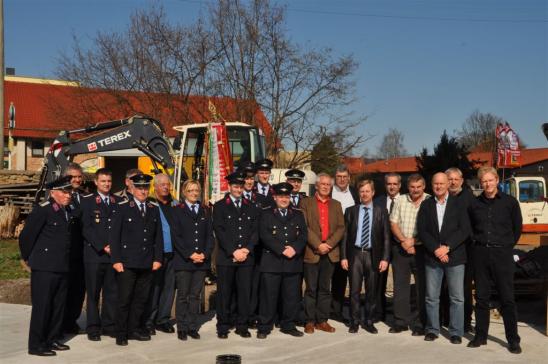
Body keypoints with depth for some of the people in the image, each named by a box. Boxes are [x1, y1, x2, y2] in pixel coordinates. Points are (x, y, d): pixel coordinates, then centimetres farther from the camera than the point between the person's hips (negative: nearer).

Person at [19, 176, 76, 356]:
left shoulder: (68, 212, 11)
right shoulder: (43, 210, -11)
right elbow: (26, 236, -9)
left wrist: (66, 260, 14)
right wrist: (28, 258, 2)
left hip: (63, 267, 7)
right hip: (45, 268, -7)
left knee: (59, 306, 13)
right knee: (42, 306, 0)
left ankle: (51, 340, 25)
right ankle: (36, 345, 10)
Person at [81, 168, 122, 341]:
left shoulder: (119, 201, 12)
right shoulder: (87, 201, 2)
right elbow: (86, 228, -5)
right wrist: (102, 247, -12)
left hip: (114, 253, 3)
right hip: (94, 254, -3)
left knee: (112, 292, 6)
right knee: (93, 293, 3)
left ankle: (109, 325, 16)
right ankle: (93, 328, 11)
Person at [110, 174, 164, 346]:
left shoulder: (154, 209, 11)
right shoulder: (123, 208, 0)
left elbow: (158, 236, 12)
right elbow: (115, 236, -3)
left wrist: (158, 258, 5)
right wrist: (116, 260, -8)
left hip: (147, 264, 4)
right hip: (127, 263, -4)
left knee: (141, 299, 9)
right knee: (124, 299, 0)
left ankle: (134, 329, 22)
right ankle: (121, 333, 11)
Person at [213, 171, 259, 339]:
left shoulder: (251, 207, 14)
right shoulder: (219, 206, 4)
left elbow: (255, 231, 9)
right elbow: (220, 231, -4)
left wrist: (247, 249, -6)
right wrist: (233, 251, -12)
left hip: (246, 256, 3)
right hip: (226, 257, -2)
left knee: (245, 292, 3)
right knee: (224, 293, 2)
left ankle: (242, 326, 13)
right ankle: (223, 327, 12)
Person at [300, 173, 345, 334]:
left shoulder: (336, 205, 14)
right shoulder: (306, 203, 4)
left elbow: (341, 227, 6)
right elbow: (304, 227, -6)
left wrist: (329, 244, -9)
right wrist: (318, 244, -14)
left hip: (330, 252, 3)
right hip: (311, 252, -3)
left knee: (325, 288, 8)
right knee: (311, 289, 2)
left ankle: (322, 320, 14)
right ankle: (310, 321, 9)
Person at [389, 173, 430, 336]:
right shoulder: (400, 200, 8)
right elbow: (393, 223, 5)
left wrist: (413, 241, -11)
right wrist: (403, 240, -8)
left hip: (421, 248, -3)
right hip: (400, 248, 4)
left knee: (422, 287, 2)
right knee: (400, 286, 7)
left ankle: (420, 324, 11)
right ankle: (400, 322, 16)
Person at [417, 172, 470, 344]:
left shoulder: (458, 204, 2)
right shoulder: (426, 205, 8)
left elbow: (465, 230, -5)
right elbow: (422, 231, 2)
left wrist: (447, 247, -13)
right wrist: (436, 249, -10)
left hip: (454, 256, -2)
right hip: (432, 257, 2)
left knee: (457, 297, 2)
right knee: (431, 297, 7)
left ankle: (456, 332, 12)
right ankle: (432, 329, 19)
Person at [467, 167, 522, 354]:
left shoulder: (510, 202, 0)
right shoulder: (474, 204, 6)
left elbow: (517, 227, 9)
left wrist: (507, 245, 8)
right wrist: (478, 242, 9)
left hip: (502, 254, -2)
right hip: (480, 253, 2)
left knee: (507, 298, -2)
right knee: (481, 297, 8)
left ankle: (513, 340, 6)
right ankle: (481, 335, 17)